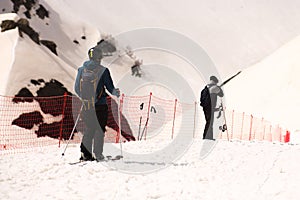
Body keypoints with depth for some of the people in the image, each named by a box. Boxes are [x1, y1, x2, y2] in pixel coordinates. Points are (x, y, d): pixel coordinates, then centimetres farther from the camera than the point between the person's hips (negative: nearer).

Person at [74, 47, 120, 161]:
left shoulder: (82, 70, 4)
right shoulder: (103, 71, -10)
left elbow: (77, 89, 11)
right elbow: (110, 88, -6)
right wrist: (116, 93, 16)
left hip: (86, 105, 4)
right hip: (100, 105, -4)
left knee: (89, 129, 15)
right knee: (99, 130, 5)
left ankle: (85, 153, 6)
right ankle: (98, 155, 3)